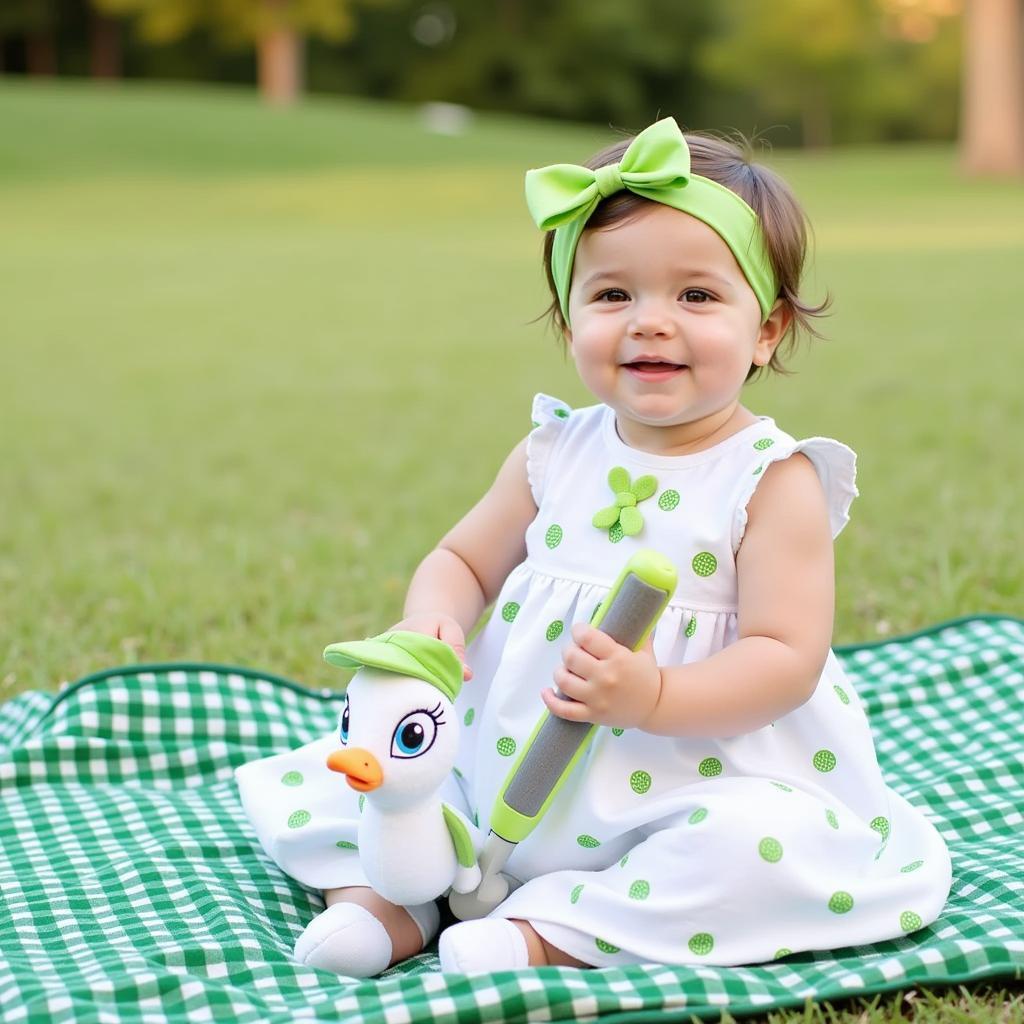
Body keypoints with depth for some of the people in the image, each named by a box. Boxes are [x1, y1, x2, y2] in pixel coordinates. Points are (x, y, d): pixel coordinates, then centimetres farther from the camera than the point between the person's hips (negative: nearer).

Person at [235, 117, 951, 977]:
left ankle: (557, 929, -23)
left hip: (684, 790, -4)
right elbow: (462, 560, 13)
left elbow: (787, 657, -17)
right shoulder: (556, 454, 4)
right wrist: (430, 624, -11)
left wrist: (654, 695, -33)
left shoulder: (774, 481, -11)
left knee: (768, 841, -32)